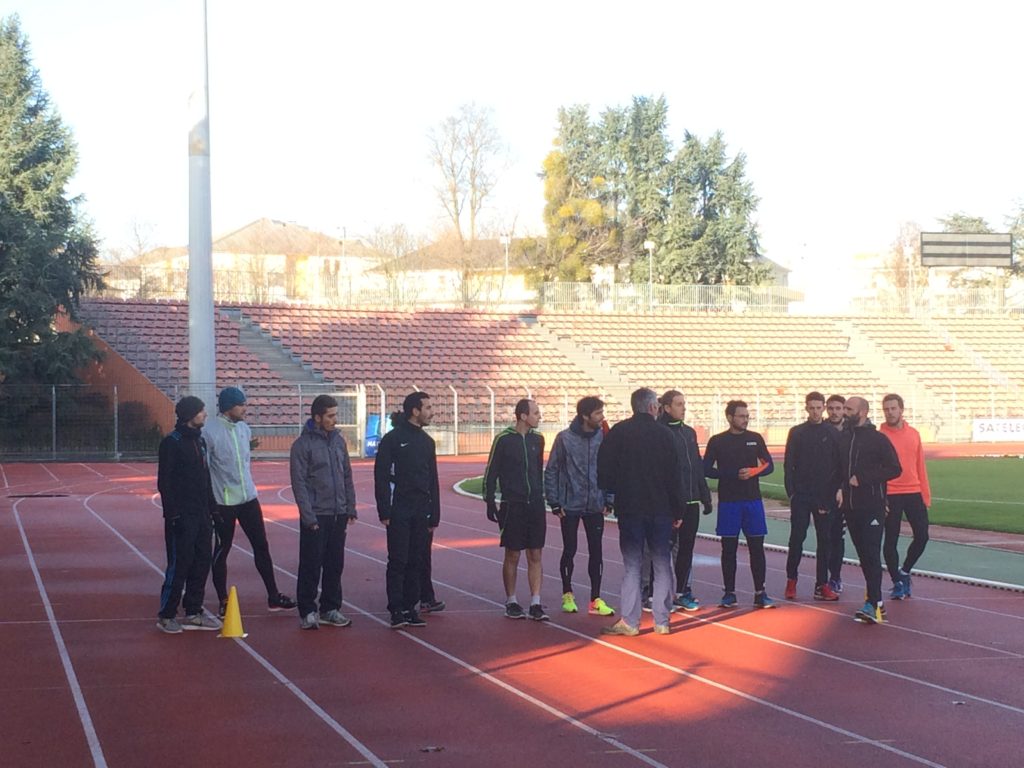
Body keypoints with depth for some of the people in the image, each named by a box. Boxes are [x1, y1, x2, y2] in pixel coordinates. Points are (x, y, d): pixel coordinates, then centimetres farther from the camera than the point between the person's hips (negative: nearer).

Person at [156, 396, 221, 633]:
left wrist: (211, 509, 16)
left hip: (201, 515, 8)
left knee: (202, 562, 8)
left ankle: (193, 613, 17)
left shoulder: (199, 440, 15)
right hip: (181, 516, -8)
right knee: (179, 564, -5)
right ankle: (166, 616, 3)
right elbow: (164, 482, -13)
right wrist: (172, 513, -18)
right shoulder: (172, 442, -10)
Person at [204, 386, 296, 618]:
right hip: (223, 502, -6)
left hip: (248, 498, 7)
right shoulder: (210, 431, -15)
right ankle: (223, 602, 15)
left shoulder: (243, 428, 6)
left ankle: (273, 596, 18)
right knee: (221, 551, 5)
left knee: (261, 546, 10)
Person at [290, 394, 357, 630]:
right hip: (316, 516, -6)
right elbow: (299, 483, -11)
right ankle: (307, 612, 6)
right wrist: (309, 517, -16)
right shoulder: (303, 444, -9)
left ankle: (330, 608, 20)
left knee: (335, 564, 10)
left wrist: (350, 508, 8)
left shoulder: (338, 441, 10)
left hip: (339, 515, 6)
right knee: (311, 566, -1)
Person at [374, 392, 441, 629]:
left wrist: (434, 515, 12)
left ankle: (410, 608, 12)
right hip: (399, 511, -6)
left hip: (421, 512, 6)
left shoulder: (427, 441, 14)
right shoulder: (392, 439, -4)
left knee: (417, 562, 6)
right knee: (398, 561, -5)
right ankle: (396, 610, -1)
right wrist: (384, 512, -13)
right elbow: (381, 476, -6)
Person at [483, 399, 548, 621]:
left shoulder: (537, 439, 7)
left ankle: (535, 603, 3)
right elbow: (491, 472, -3)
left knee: (535, 556, 2)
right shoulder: (504, 439, -7)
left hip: (535, 505, 4)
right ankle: (511, 602, 14)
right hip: (512, 506, -4)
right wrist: (490, 502, -5)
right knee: (512, 556, 3)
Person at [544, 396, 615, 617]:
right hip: (570, 506, -2)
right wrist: (554, 503, -5)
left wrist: (608, 500, 3)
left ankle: (596, 599, 9)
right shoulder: (565, 438, -9)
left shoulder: (603, 437, -1)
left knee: (596, 551, 3)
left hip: (595, 506, 2)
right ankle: (567, 595, 23)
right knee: (569, 550, 6)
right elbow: (551, 471, -3)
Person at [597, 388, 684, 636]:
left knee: (631, 564, 3)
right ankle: (662, 621, 7)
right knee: (662, 564, 7)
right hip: (661, 510, 0)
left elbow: (604, 469, -2)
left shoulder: (618, 432, -3)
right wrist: (678, 511, 7)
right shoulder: (664, 434, 0)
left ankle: (630, 621, -2)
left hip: (629, 508, 0)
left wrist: (611, 494, 15)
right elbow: (674, 476, 2)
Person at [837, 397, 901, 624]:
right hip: (851, 506, 6)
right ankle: (876, 600, 17)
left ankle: (873, 603, -13)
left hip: (872, 506, -6)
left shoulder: (878, 439, -5)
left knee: (871, 554, -11)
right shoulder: (843, 438, 12)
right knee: (863, 554, 9)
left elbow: (894, 469, -8)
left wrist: (863, 478, -14)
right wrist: (839, 488, 5)